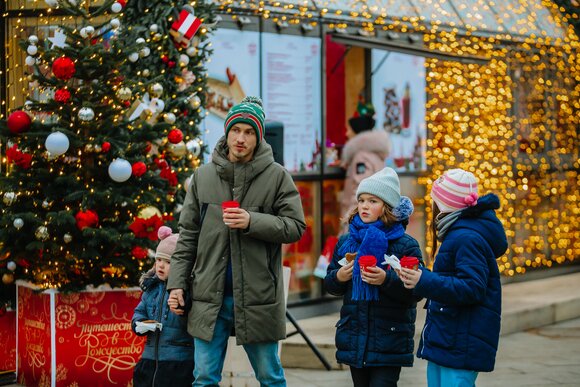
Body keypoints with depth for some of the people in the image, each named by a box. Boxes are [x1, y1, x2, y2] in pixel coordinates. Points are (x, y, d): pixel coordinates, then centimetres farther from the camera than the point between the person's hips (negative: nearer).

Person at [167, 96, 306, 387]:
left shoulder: (276, 176, -3)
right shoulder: (203, 176, 6)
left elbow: (295, 227, -5)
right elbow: (188, 234, 9)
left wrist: (252, 222, -19)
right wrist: (177, 282, 4)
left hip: (258, 296, -2)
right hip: (210, 297, 2)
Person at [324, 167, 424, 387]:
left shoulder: (406, 245, -7)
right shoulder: (346, 242, 8)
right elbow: (330, 284, 16)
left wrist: (386, 280, -26)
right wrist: (338, 277, -6)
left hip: (389, 342, -5)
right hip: (354, 340, 5)